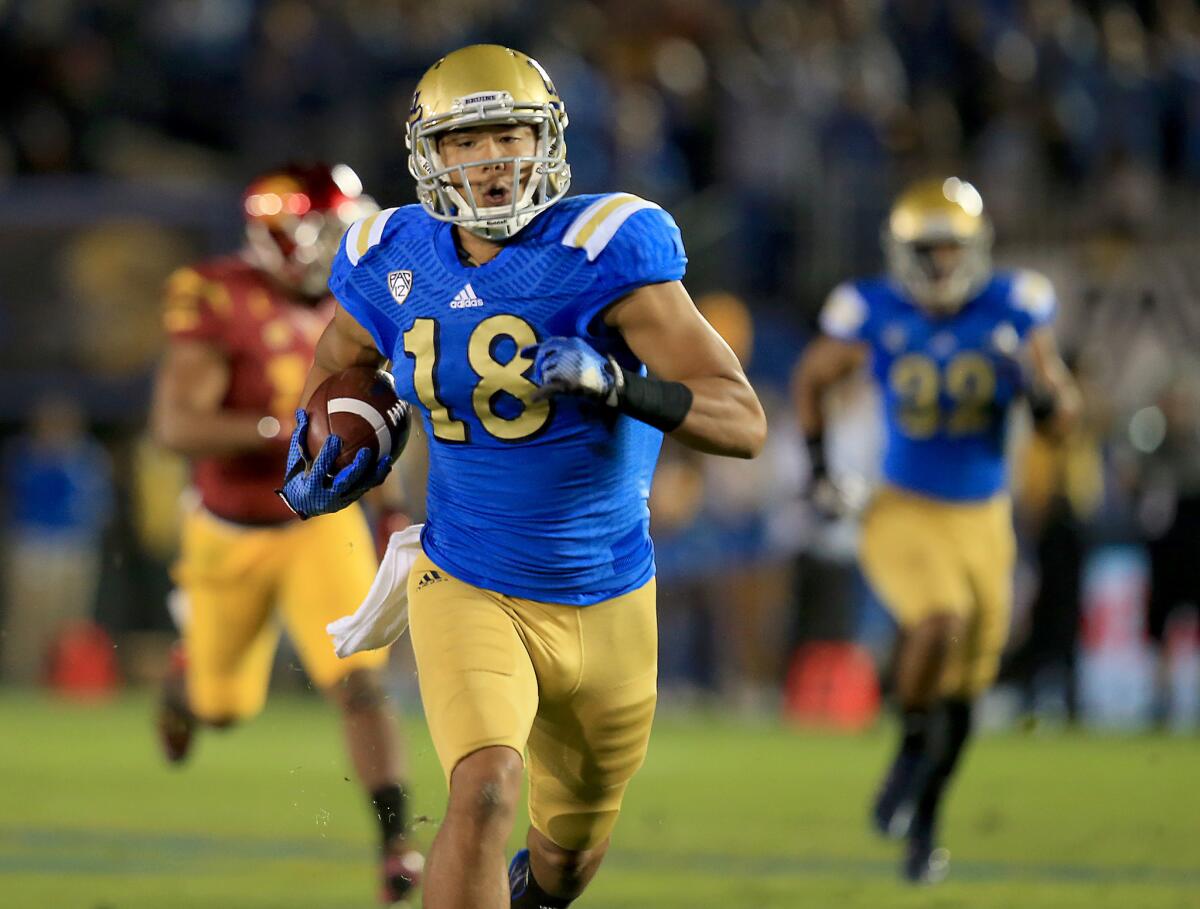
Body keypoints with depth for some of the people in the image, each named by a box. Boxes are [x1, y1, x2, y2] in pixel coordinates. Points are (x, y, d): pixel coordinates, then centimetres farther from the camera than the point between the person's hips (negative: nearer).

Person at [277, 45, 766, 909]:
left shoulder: (601, 252, -20)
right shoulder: (395, 264, -6)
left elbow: (744, 423, -24)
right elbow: (339, 359, 20)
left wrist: (616, 383, -39)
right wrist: (314, 462, 2)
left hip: (606, 603, 0)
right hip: (469, 595, 0)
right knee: (485, 794, -28)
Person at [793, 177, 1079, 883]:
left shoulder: (1013, 312, -6)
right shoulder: (875, 315, -9)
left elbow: (1062, 419, -1)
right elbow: (813, 377, 11)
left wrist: (1040, 386, -22)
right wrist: (817, 466, 5)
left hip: (983, 519, 3)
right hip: (905, 511, -3)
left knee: (963, 690, 10)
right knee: (940, 620, -31)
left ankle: (924, 825, 30)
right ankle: (912, 751, -6)